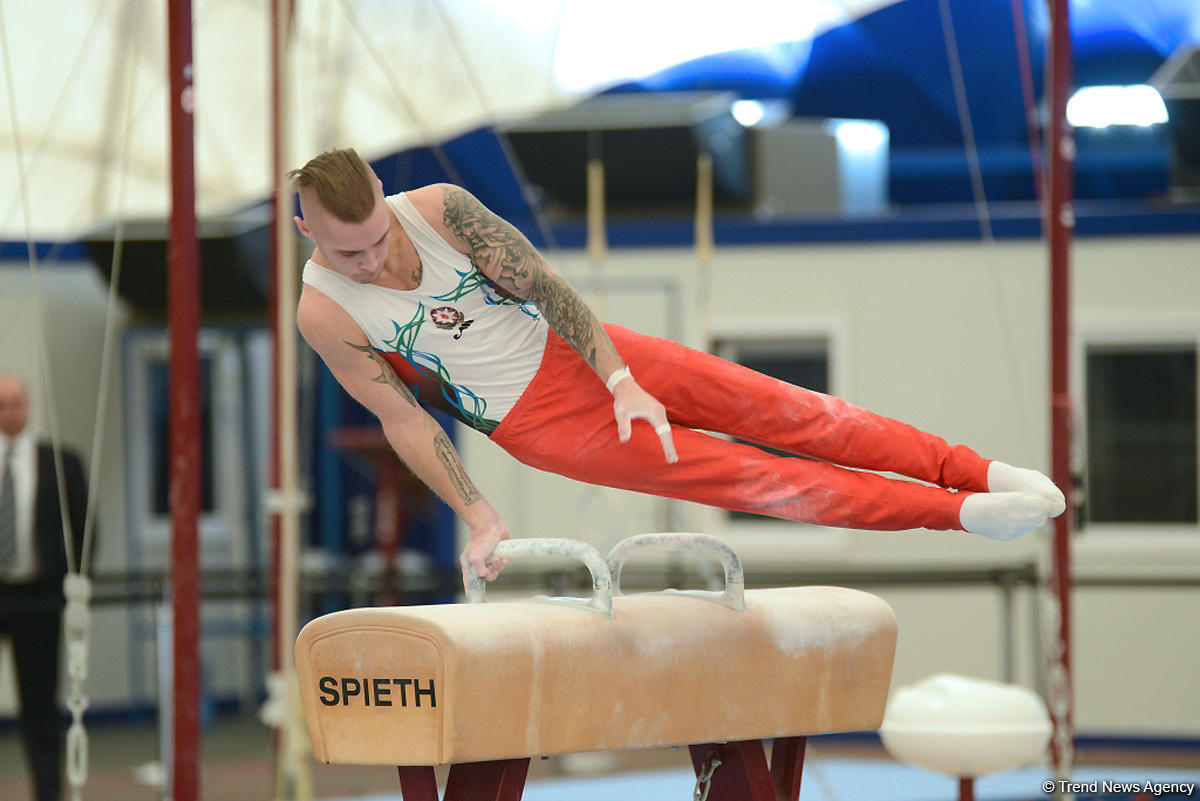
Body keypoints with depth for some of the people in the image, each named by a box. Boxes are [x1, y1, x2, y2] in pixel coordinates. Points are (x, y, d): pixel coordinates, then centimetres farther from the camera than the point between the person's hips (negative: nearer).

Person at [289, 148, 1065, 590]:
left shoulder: (440, 208, -14)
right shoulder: (323, 314, -19)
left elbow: (543, 285, -10)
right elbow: (403, 421, -12)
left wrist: (622, 383, -15)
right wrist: (480, 519, -12)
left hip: (570, 345, 3)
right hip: (534, 422, -2)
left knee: (770, 406, -4)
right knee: (735, 475, -6)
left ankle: (966, 468, 6)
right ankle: (955, 513, -2)